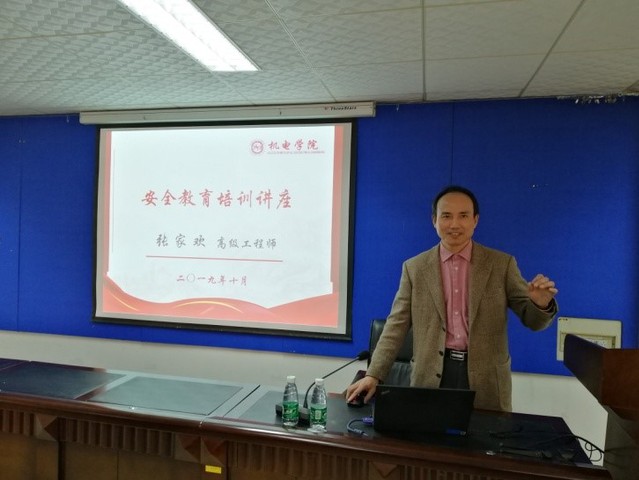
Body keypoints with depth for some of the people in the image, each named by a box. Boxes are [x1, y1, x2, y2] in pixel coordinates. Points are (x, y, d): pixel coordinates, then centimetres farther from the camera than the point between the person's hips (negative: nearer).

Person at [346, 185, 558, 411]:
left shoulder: (502, 264, 2)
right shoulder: (414, 267, 3)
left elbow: (532, 320, 2)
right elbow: (396, 326, 2)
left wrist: (541, 304, -21)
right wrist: (373, 375, -8)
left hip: (486, 378, 0)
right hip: (431, 378, 0)